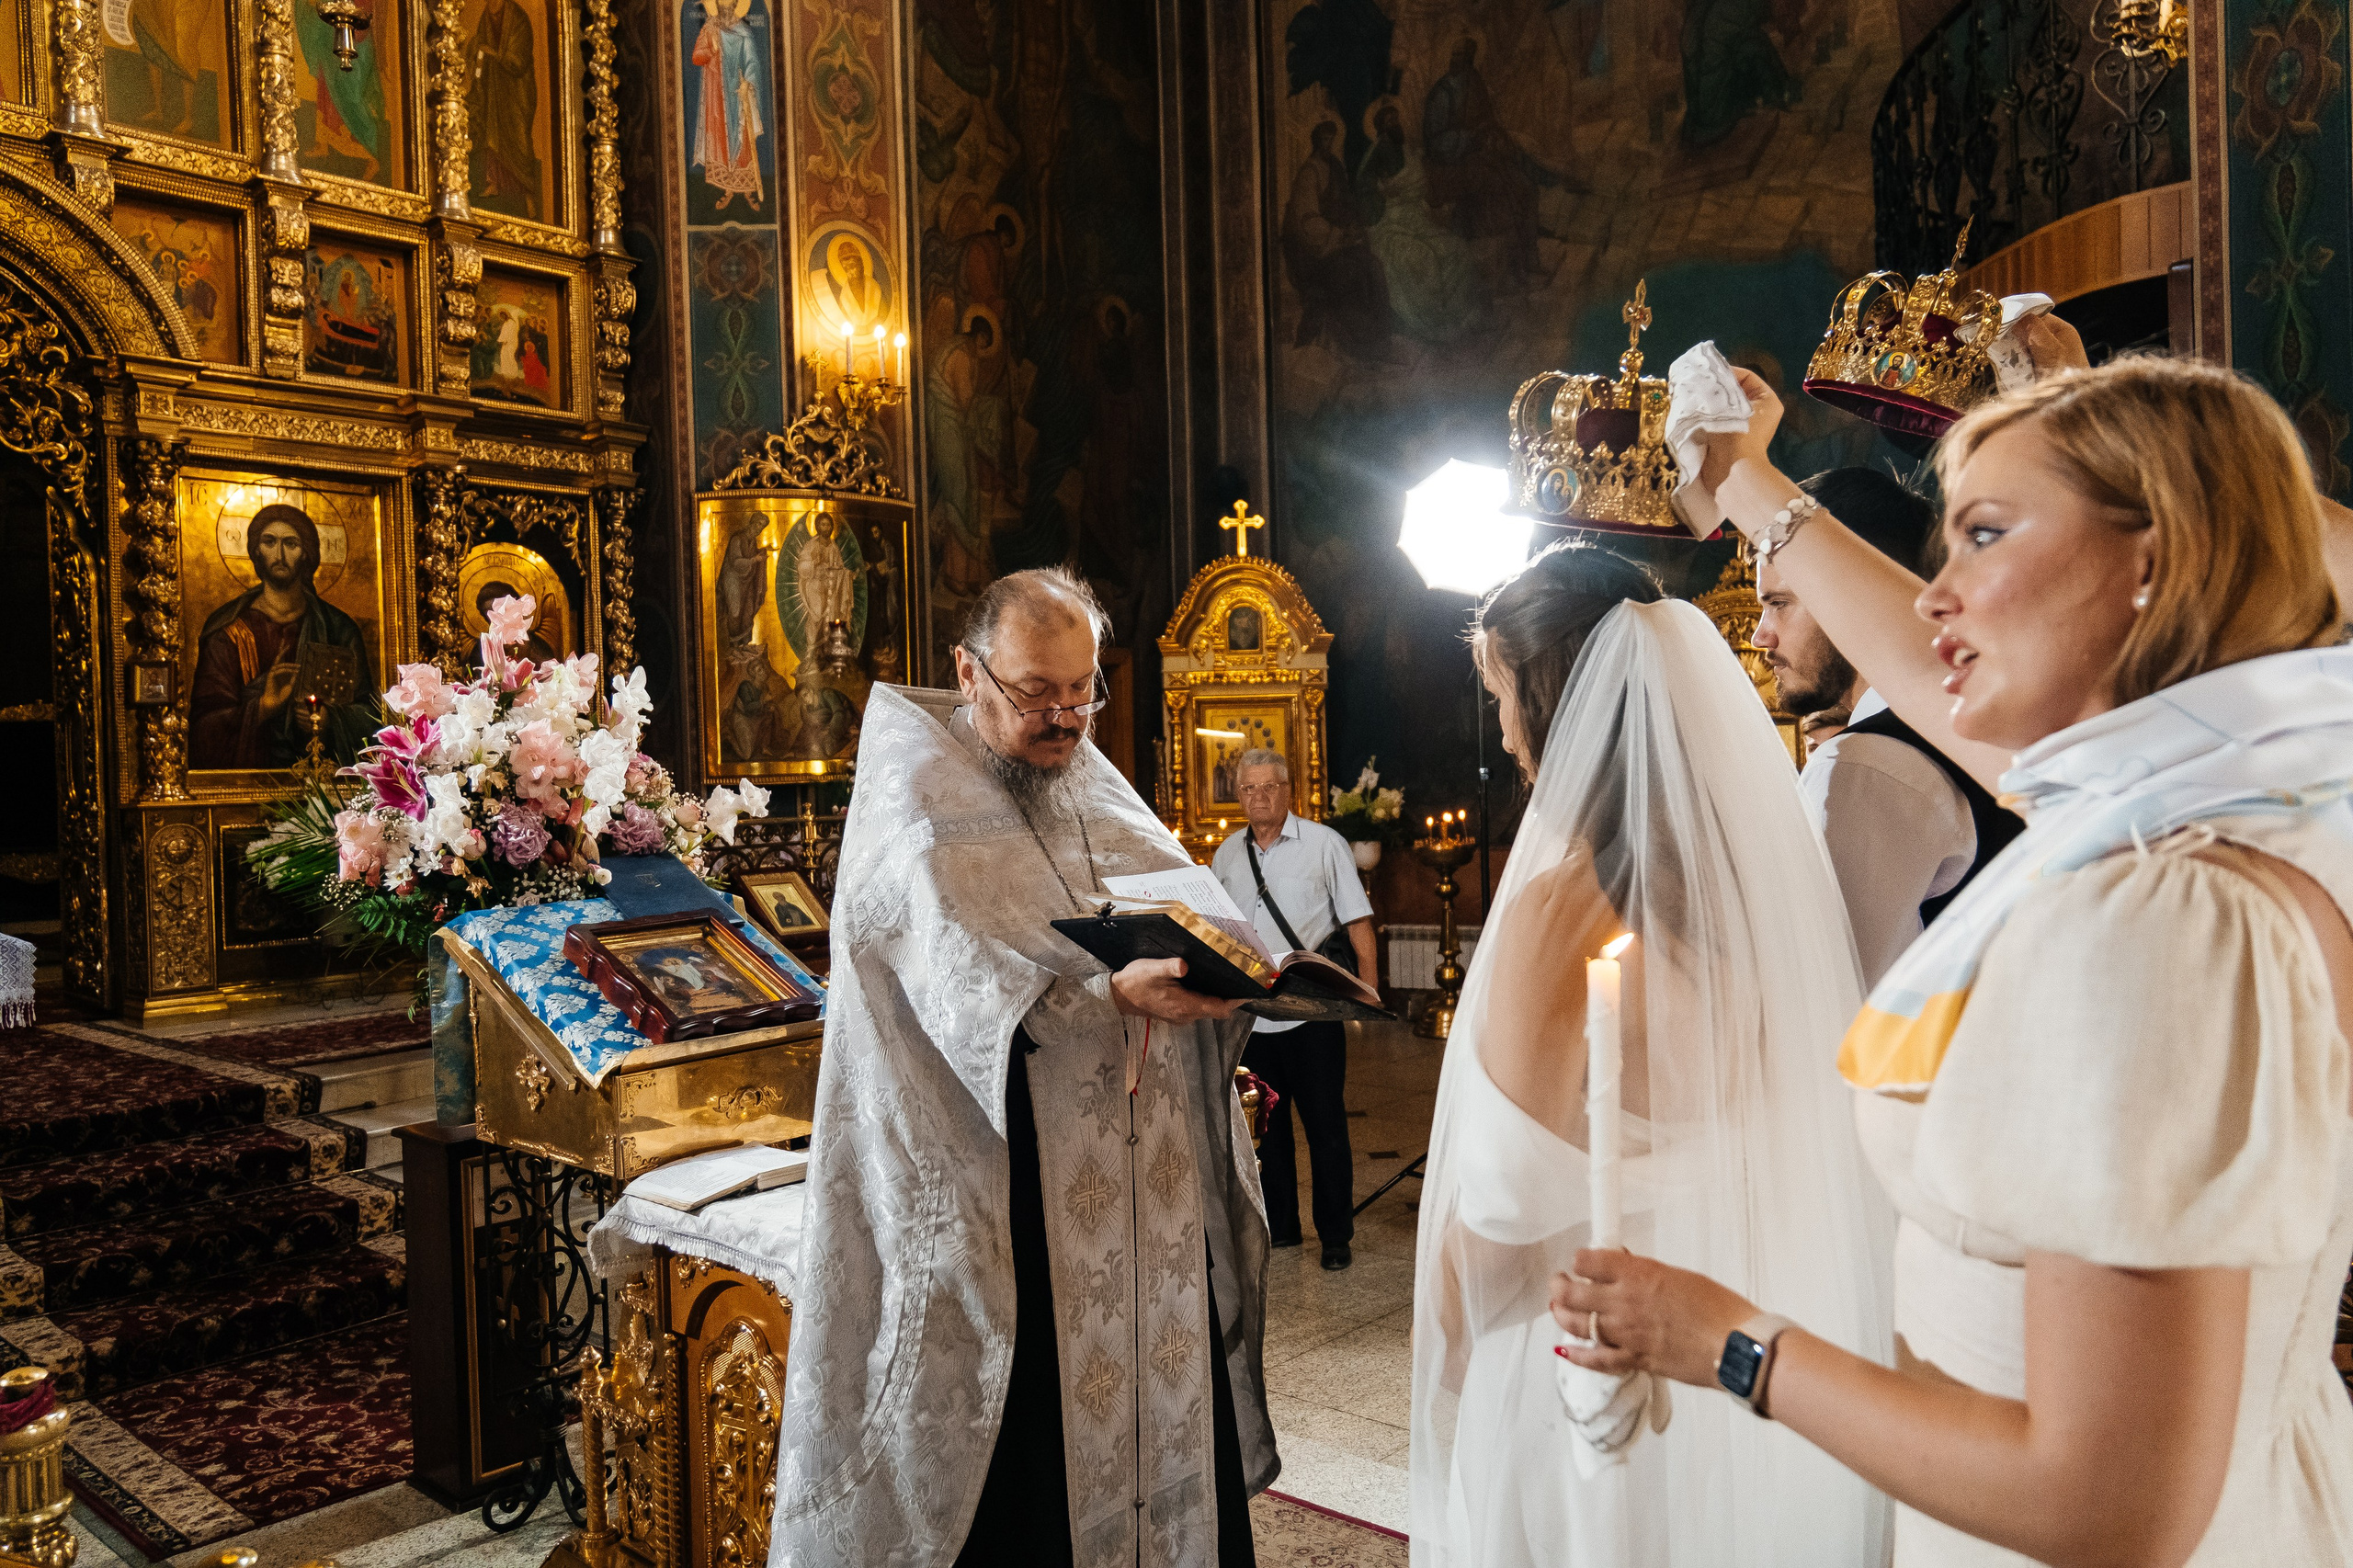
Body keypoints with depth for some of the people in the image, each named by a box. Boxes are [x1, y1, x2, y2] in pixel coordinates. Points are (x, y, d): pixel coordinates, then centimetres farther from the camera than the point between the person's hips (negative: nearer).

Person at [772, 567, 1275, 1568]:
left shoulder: (1105, 799, 14)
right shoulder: (918, 817, -7)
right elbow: (969, 986, -21)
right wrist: (1114, 997, -33)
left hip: (1150, 1187, 6)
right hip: (1008, 1204, -6)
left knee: (1166, 1398, 12)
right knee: (1032, 1452, 2)